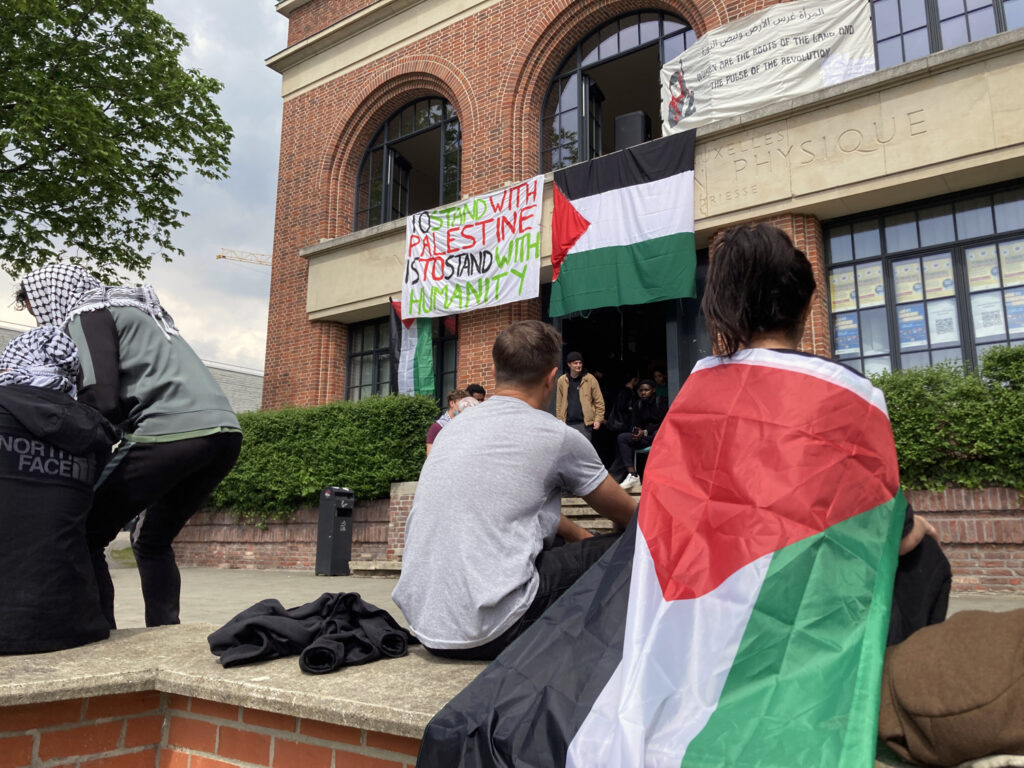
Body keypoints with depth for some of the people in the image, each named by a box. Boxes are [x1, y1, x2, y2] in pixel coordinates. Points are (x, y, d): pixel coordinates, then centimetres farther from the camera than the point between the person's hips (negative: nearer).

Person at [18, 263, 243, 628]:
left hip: (173, 433, -8)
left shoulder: (85, 314, 6)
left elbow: (101, 400, -7)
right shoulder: (135, 310, 31)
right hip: (224, 432, 8)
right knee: (152, 542, 23)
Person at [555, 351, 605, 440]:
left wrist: (598, 419, -6)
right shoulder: (562, 380, 6)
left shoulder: (590, 379, -1)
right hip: (568, 423, 3)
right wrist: (559, 420, 5)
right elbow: (559, 402, 10)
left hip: (584, 423, -3)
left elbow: (599, 401, 1)